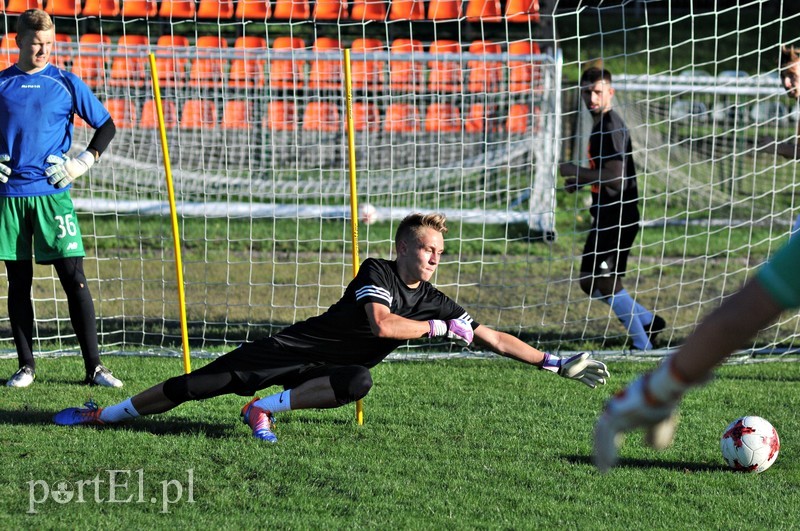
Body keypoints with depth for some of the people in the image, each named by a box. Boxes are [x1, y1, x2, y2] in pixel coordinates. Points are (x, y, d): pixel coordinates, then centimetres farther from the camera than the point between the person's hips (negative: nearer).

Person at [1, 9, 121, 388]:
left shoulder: (66, 84, 3)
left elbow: (106, 126, 8)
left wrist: (84, 162, -2)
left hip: (52, 193, -1)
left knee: (74, 278, -5)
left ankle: (94, 366, -2)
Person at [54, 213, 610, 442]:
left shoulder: (433, 301, 3)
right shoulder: (376, 272, -12)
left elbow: (491, 337, 4)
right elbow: (381, 325, -30)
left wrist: (556, 363, -2)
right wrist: (442, 328, -21)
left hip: (328, 370, 4)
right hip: (292, 350, -4)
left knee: (360, 381, -33)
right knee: (199, 385, -10)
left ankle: (266, 407, -23)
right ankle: (102, 414, 1)